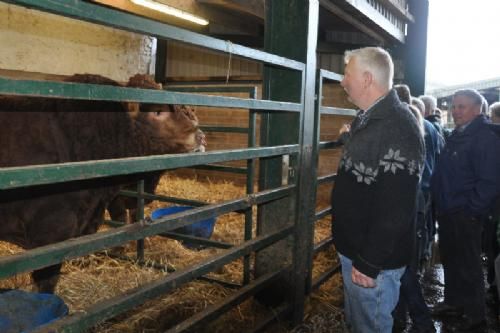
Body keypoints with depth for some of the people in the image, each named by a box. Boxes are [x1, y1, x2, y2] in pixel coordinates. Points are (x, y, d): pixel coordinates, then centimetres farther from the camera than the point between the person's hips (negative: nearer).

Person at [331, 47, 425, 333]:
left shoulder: (398, 128, -24)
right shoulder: (367, 120, 9)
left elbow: (396, 209, -27)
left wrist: (369, 263, -22)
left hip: (375, 259, -9)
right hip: (355, 249, 9)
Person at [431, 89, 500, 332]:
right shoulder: (456, 135, 12)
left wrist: (471, 210, -17)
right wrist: (440, 203, 13)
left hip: (465, 215, -8)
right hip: (447, 212, 8)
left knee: (468, 267, 3)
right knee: (449, 260, 19)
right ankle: (453, 302, 36)